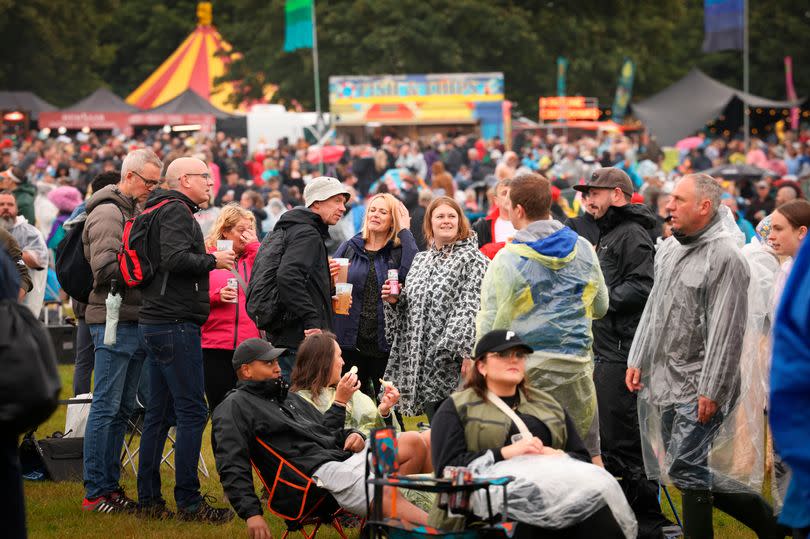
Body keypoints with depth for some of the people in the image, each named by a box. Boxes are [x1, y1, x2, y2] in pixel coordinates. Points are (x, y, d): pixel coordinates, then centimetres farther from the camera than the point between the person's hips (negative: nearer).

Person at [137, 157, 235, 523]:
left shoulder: (165, 210, 20)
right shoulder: (175, 211, -11)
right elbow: (175, 258, -24)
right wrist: (213, 260, -10)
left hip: (156, 323, 11)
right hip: (175, 324, -11)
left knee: (160, 412, 12)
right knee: (192, 411, -9)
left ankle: (148, 499, 15)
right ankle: (189, 503, -8)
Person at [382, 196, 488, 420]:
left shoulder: (473, 259, -5)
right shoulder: (420, 260, 18)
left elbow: (473, 308, -15)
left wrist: (468, 354, -24)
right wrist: (394, 300, 5)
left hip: (453, 360, -6)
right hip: (423, 357, 6)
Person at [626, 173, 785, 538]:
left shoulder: (725, 257, -15)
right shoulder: (669, 249, 12)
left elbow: (725, 331, -18)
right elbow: (653, 309, 21)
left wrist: (710, 391, -20)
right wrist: (637, 360, 16)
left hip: (698, 387, -9)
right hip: (664, 378, 9)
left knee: (685, 469, -10)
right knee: (688, 471, 11)